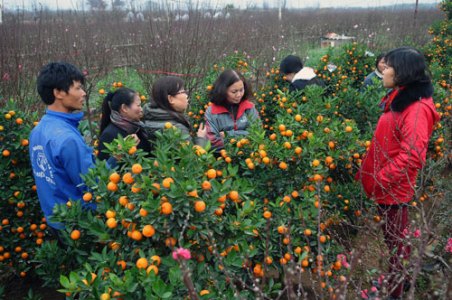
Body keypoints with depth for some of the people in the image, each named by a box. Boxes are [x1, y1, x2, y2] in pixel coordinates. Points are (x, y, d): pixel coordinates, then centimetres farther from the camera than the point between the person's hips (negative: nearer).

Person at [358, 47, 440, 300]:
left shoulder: (417, 108, -21)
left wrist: (379, 181, -21)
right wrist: (371, 175, 15)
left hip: (393, 188, -9)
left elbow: (412, 156, -27)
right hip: (386, 185, 9)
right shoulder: (399, 98, 9)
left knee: (395, 240, 7)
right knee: (391, 237, 20)